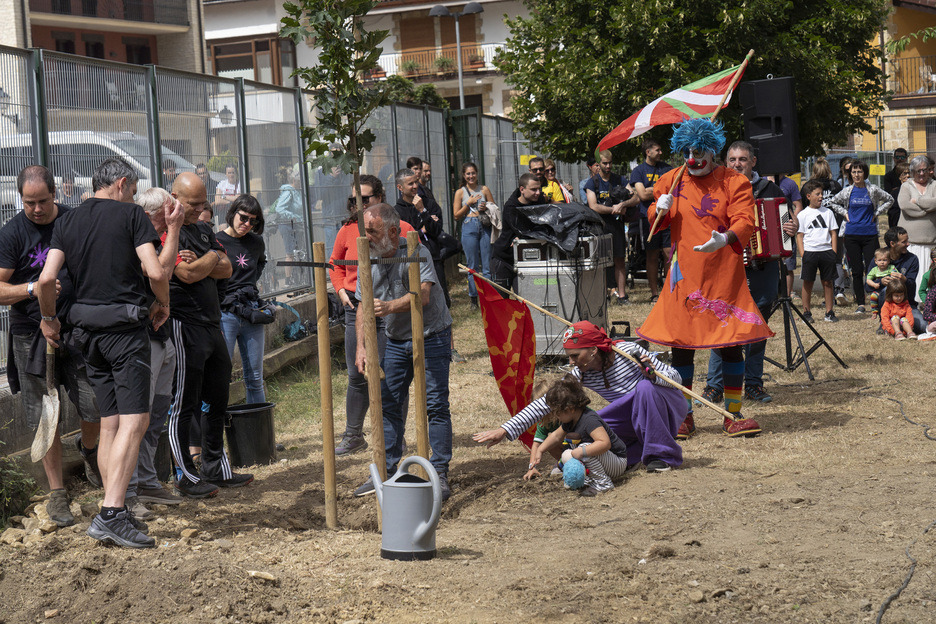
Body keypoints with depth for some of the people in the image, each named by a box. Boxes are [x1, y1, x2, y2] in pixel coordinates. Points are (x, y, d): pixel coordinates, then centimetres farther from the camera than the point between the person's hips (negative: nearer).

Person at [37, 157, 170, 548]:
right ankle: (110, 514, -20)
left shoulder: (66, 222, 11)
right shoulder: (131, 214, -2)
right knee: (134, 420, -9)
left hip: (88, 326, 6)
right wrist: (163, 303, 6)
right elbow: (155, 271, -13)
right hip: (126, 323, -6)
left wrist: (48, 318, 17)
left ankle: (115, 510, 12)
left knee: (110, 423, 12)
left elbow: (47, 279, 0)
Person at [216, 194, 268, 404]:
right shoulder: (216, 242, -6)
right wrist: (213, 323, -14)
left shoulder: (256, 242, 10)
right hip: (225, 313, -5)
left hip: (252, 313, 5)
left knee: (255, 379, 8)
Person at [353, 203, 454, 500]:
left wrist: (391, 306, -50)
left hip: (431, 338, -6)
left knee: (435, 405, -8)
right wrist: (361, 347, -6)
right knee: (387, 404, 5)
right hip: (396, 341, 6)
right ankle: (385, 472, 15)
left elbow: (423, 294, -33)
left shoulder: (416, 253, -18)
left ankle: (440, 474, -1)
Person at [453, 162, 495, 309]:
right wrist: (469, 203, -5)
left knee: (487, 265, -1)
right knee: (472, 266, 1)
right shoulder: (460, 192, 8)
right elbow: (456, 216, 5)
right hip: (469, 228, -1)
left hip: (485, 227, 1)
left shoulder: (484, 189, 11)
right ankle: (473, 299, 7)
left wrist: (486, 208, -5)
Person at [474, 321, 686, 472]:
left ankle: (663, 455, -21)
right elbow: (546, 403, -13)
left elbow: (675, 377, -19)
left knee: (645, 387, -36)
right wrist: (505, 430, -19)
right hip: (634, 419, 4)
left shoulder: (628, 352, -24)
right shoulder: (581, 375, -11)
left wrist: (653, 375, -41)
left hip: (668, 405, -4)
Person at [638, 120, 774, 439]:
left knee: (731, 342, -1)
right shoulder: (671, 181, 10)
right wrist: (659, 210, -7)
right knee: (681, 342, 5)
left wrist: (725, 239, -33)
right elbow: (653, 222, 17)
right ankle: (683, 415, 17)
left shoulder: (734, 182, -1)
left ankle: (733, 415, 11)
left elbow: (745, 221, -13)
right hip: (685, 275, 3)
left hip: (724, 275, -2)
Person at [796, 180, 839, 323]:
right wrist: (803, 254, -7)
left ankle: (829, 312, 10)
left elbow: (833, 233, 13)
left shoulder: (828, 212, 11)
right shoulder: (803, 214, 4)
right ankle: (806, 312, 10)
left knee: (828, 282, 4)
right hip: (809, 251, -2)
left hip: (826, 251, 2)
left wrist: (834, 252, 4)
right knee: (808, 282, 1)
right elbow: (799, 236, 2)